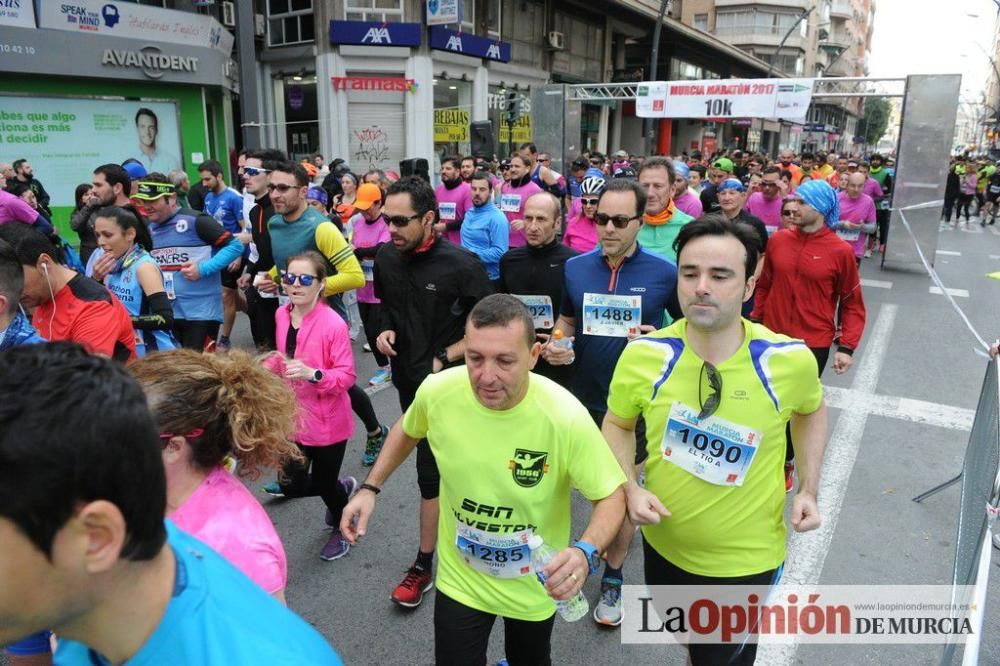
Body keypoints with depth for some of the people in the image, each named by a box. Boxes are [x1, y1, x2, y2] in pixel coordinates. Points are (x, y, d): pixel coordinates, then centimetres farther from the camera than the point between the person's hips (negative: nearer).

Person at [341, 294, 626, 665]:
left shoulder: (566, 417, -32)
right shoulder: (437, 391, -22)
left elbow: (611, 495, -20)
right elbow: (408, 430, 2)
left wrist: (586, 552, -38)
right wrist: (370, 488, -2)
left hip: (535, 583, 0)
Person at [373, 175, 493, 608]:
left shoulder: (461, 265, -19)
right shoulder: (387, 259, -2)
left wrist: (444, 358, -19)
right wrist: (386, 330, -5)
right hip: (407, 378, 6)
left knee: (431, 472, -2)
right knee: (443, 463, 22)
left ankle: (424, 565, 13)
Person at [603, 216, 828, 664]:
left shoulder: (790, 360, -20)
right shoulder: (645, 355, -19)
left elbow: (811, 410, 4)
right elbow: (617, 425, -1)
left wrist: (809, 489, -4)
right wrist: (630, 489, -15)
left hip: (746, 559, -2)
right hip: (664, 545, 2)